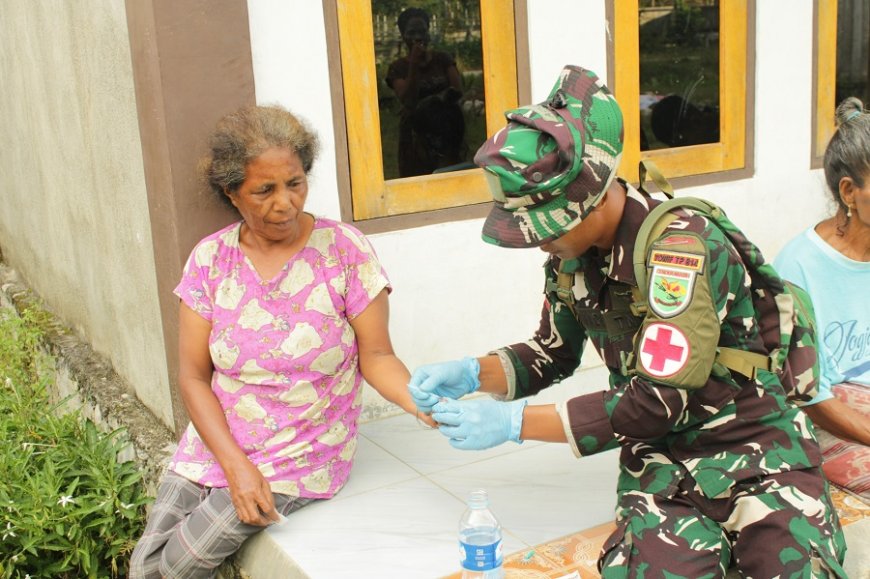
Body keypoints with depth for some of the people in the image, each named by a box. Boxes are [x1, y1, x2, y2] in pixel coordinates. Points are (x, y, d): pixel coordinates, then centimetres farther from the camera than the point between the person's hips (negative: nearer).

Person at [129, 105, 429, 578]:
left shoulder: (344, 248, -12)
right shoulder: (210, 259, -4)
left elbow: (375, 356, -8)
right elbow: (193, 375, -3)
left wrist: (420, 400, -29)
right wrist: (236, 465, -14)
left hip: (300, 458, -3)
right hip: (214, 445, 4)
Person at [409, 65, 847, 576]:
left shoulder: (683, 247, -22)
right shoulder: (572, 252, 0)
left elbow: (661, 402, -25)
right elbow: (554, 354, 15)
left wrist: (512, 422, -23)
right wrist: (472, 373, -5)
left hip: (751, 445, -4)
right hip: (659, 457, 4)